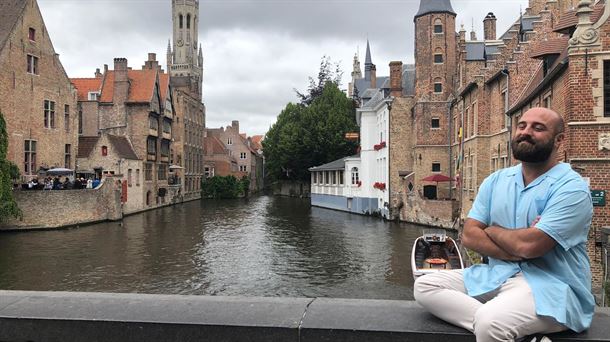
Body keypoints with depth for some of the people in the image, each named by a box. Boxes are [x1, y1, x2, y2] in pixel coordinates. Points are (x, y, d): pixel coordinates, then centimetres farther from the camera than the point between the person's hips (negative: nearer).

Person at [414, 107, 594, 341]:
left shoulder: (571, 188, -9)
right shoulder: (496, 181, 10)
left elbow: (529, 245, -21)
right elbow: (469, 235, 2)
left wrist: (492, 230, -1)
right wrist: (514, 252, -13)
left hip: (551, 285, -7)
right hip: (496, 275, 8)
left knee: (490, 321, -37)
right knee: (425, 286, -11)